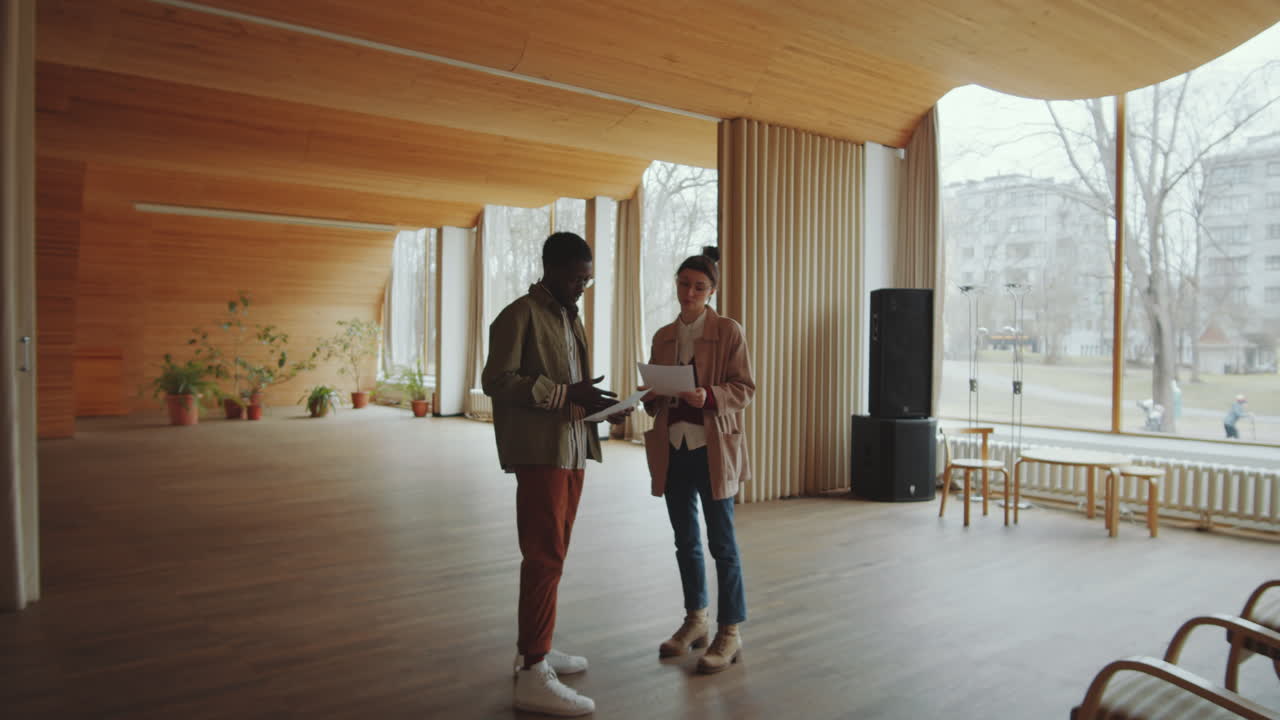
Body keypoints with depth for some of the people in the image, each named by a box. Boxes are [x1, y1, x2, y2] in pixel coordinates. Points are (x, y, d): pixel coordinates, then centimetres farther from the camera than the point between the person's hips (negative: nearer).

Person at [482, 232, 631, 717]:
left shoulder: (571, 318, 18)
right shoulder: (519, 315, -8)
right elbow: (496, 380, -17)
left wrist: (599, 407, 3)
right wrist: (567, 393, -22)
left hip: (573, 449, 9)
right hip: (539, 452, -9)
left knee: (552, 553, 14)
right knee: (545, 557, -8)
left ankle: (532, 648, 27)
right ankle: (533, 675, -1)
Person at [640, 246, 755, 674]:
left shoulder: (728, 332, -3)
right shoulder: (663, 337, 12)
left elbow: (745, 389, -7)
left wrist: (709, 396, -24)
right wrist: (654, 396, -7)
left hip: (713, 449, -5)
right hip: (673, 449, 5)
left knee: (721, 542, 1)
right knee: (686, 541, 15)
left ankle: (730, 633, 12)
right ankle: (695, 620, 30)